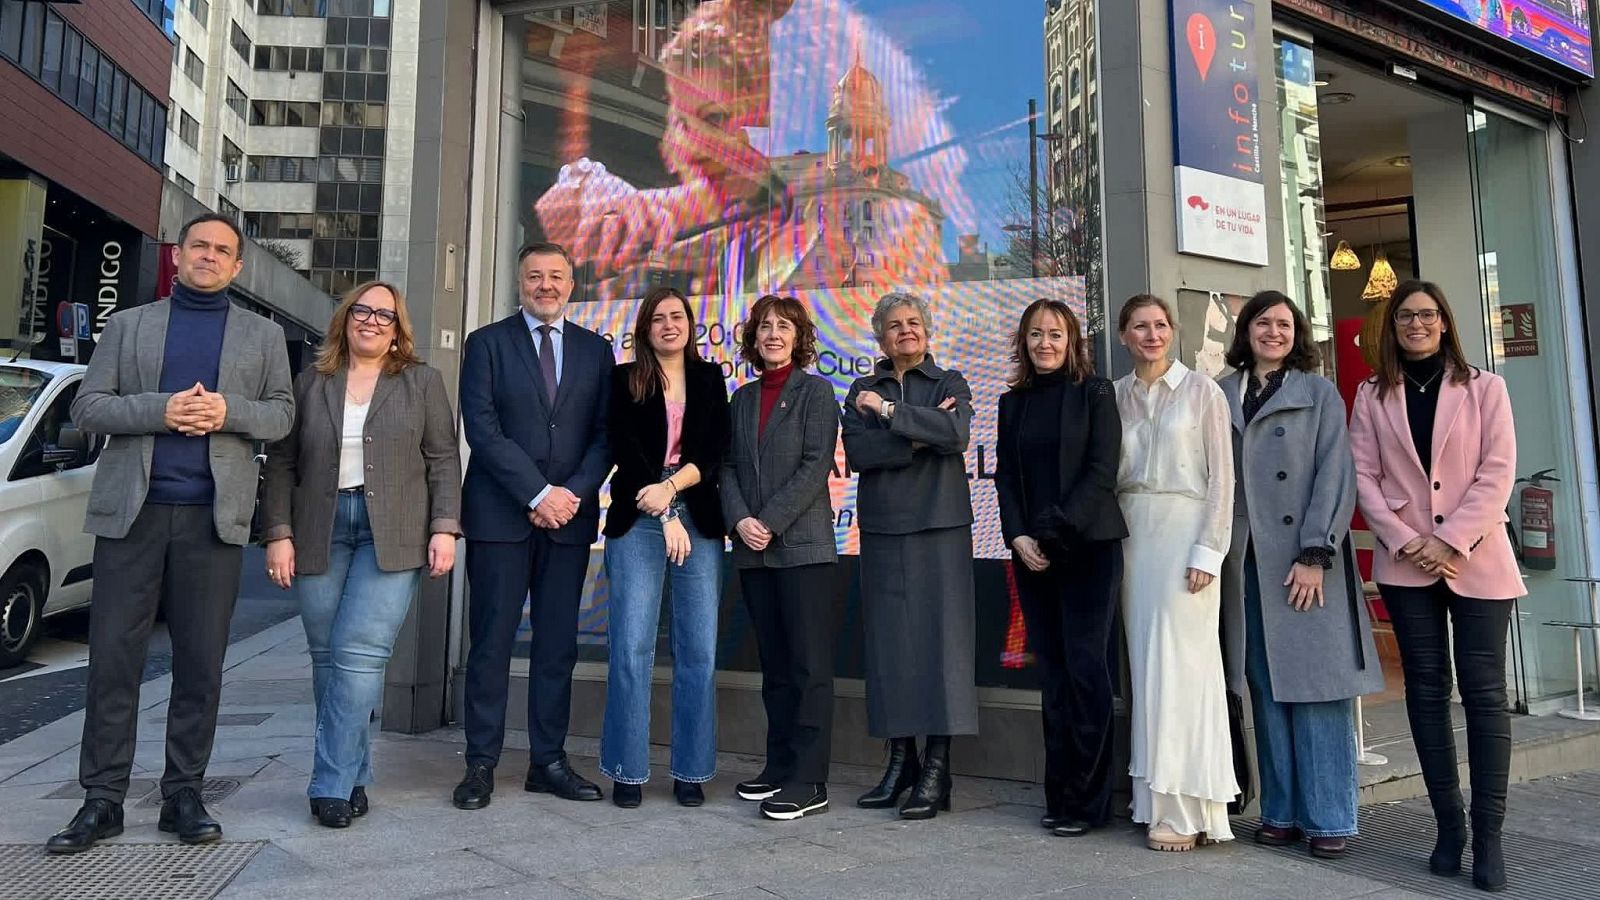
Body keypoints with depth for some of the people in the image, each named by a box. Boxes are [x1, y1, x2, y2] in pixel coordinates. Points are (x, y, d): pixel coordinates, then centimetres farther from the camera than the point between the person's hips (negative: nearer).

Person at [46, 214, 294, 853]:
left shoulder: (263, 336, 14)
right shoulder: (128, 325, 14)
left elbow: (282, 414, 9)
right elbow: (86, 408, 7)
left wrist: (227, 411, -11)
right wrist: (160, 410, -11)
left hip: (214, 515, 0)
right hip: (132, 510, 1)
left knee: (201, 664, 3)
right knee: (113, 656, 1)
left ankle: (183, 794, 13)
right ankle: (103, 798, 11)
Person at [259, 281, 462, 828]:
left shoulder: (422, 383, 8)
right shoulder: (311, 383, 11)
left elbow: (443, 460, 4)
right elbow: (282, 463, 9)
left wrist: (444, 528, -6)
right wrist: (278, 532, 1)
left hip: (392, 536, -2)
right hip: (320, 533, 3)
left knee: (360, 654, -10)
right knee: (328, 657, 5)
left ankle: (333, 783, -2)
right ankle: (352, 775, 18)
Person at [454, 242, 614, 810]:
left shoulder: (595, 350, 12)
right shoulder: (488, 343, 4)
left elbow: (605, 434, 7)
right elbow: (482, 429, -6)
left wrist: (574, 493, -9)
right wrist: (537, 495, -13)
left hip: (569, 514, 3)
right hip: (500, 515, -2)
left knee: (558, 645, 6)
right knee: (491, 643, 1)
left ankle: (548, 762, 16)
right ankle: (481, 764, 12)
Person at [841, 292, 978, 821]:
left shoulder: (949, 383, 9)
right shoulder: (863, 391, 14)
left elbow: (957, 434, -12)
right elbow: (857, 452, -4)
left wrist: (889, 411, -11)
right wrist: (919, 436, -10)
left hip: (940, 528, -2)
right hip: (881, 529, 2)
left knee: (940, 638, -5)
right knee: (889, 642, 2)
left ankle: (936, 769, 0)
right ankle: (901, 760, 12)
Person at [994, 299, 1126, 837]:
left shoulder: (1095, 393, 2)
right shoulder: (1013, 403, 14)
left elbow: (1102, 470, -6)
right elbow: (1005, 477, 11)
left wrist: (1057, 531, -13)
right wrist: (1018, 536, -4)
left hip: (1089, 549, -4)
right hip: (1032, 554, 4)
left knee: (1086, 671, -5)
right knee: (1052, 675, 6)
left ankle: (1086, 801, 5)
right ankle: (1059, 796, 13)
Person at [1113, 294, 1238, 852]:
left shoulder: (1201, 390, 1)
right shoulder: (1115, 395, 10)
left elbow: (1221, 476, -3)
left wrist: (1207, 551, -11)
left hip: (1183, 531, -4)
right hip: (1131, 534, 4)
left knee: (1179, 663, -6)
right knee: (1146, 664, 6)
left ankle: (1185, 810, 3)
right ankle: (1157, 800, 15)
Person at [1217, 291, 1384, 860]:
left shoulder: (1319, 393, 6)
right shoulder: (1222, 396, 13)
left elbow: (1334, 476, -2)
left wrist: (1315, 555, -11)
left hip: (1304, 559, -2)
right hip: (1246, 562, 3)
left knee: (1315, 685, -2)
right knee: (1266, 688, 6)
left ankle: (1328, 818, 7)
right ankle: (1281, 812, 14)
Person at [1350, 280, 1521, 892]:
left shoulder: (1484, 388, 5)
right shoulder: (1372, 396, 8)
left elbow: (1497, 473, -3)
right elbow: (1364, 476, 1)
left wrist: (1451, 542, -13)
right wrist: (1407, 541, -11)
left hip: (1477, 560, -1)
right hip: (1404, 563, 1)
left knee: (1483, 690, -2)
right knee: (1427, 689, 4)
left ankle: (1488, 834, 4)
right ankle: (1448, 826, 12)